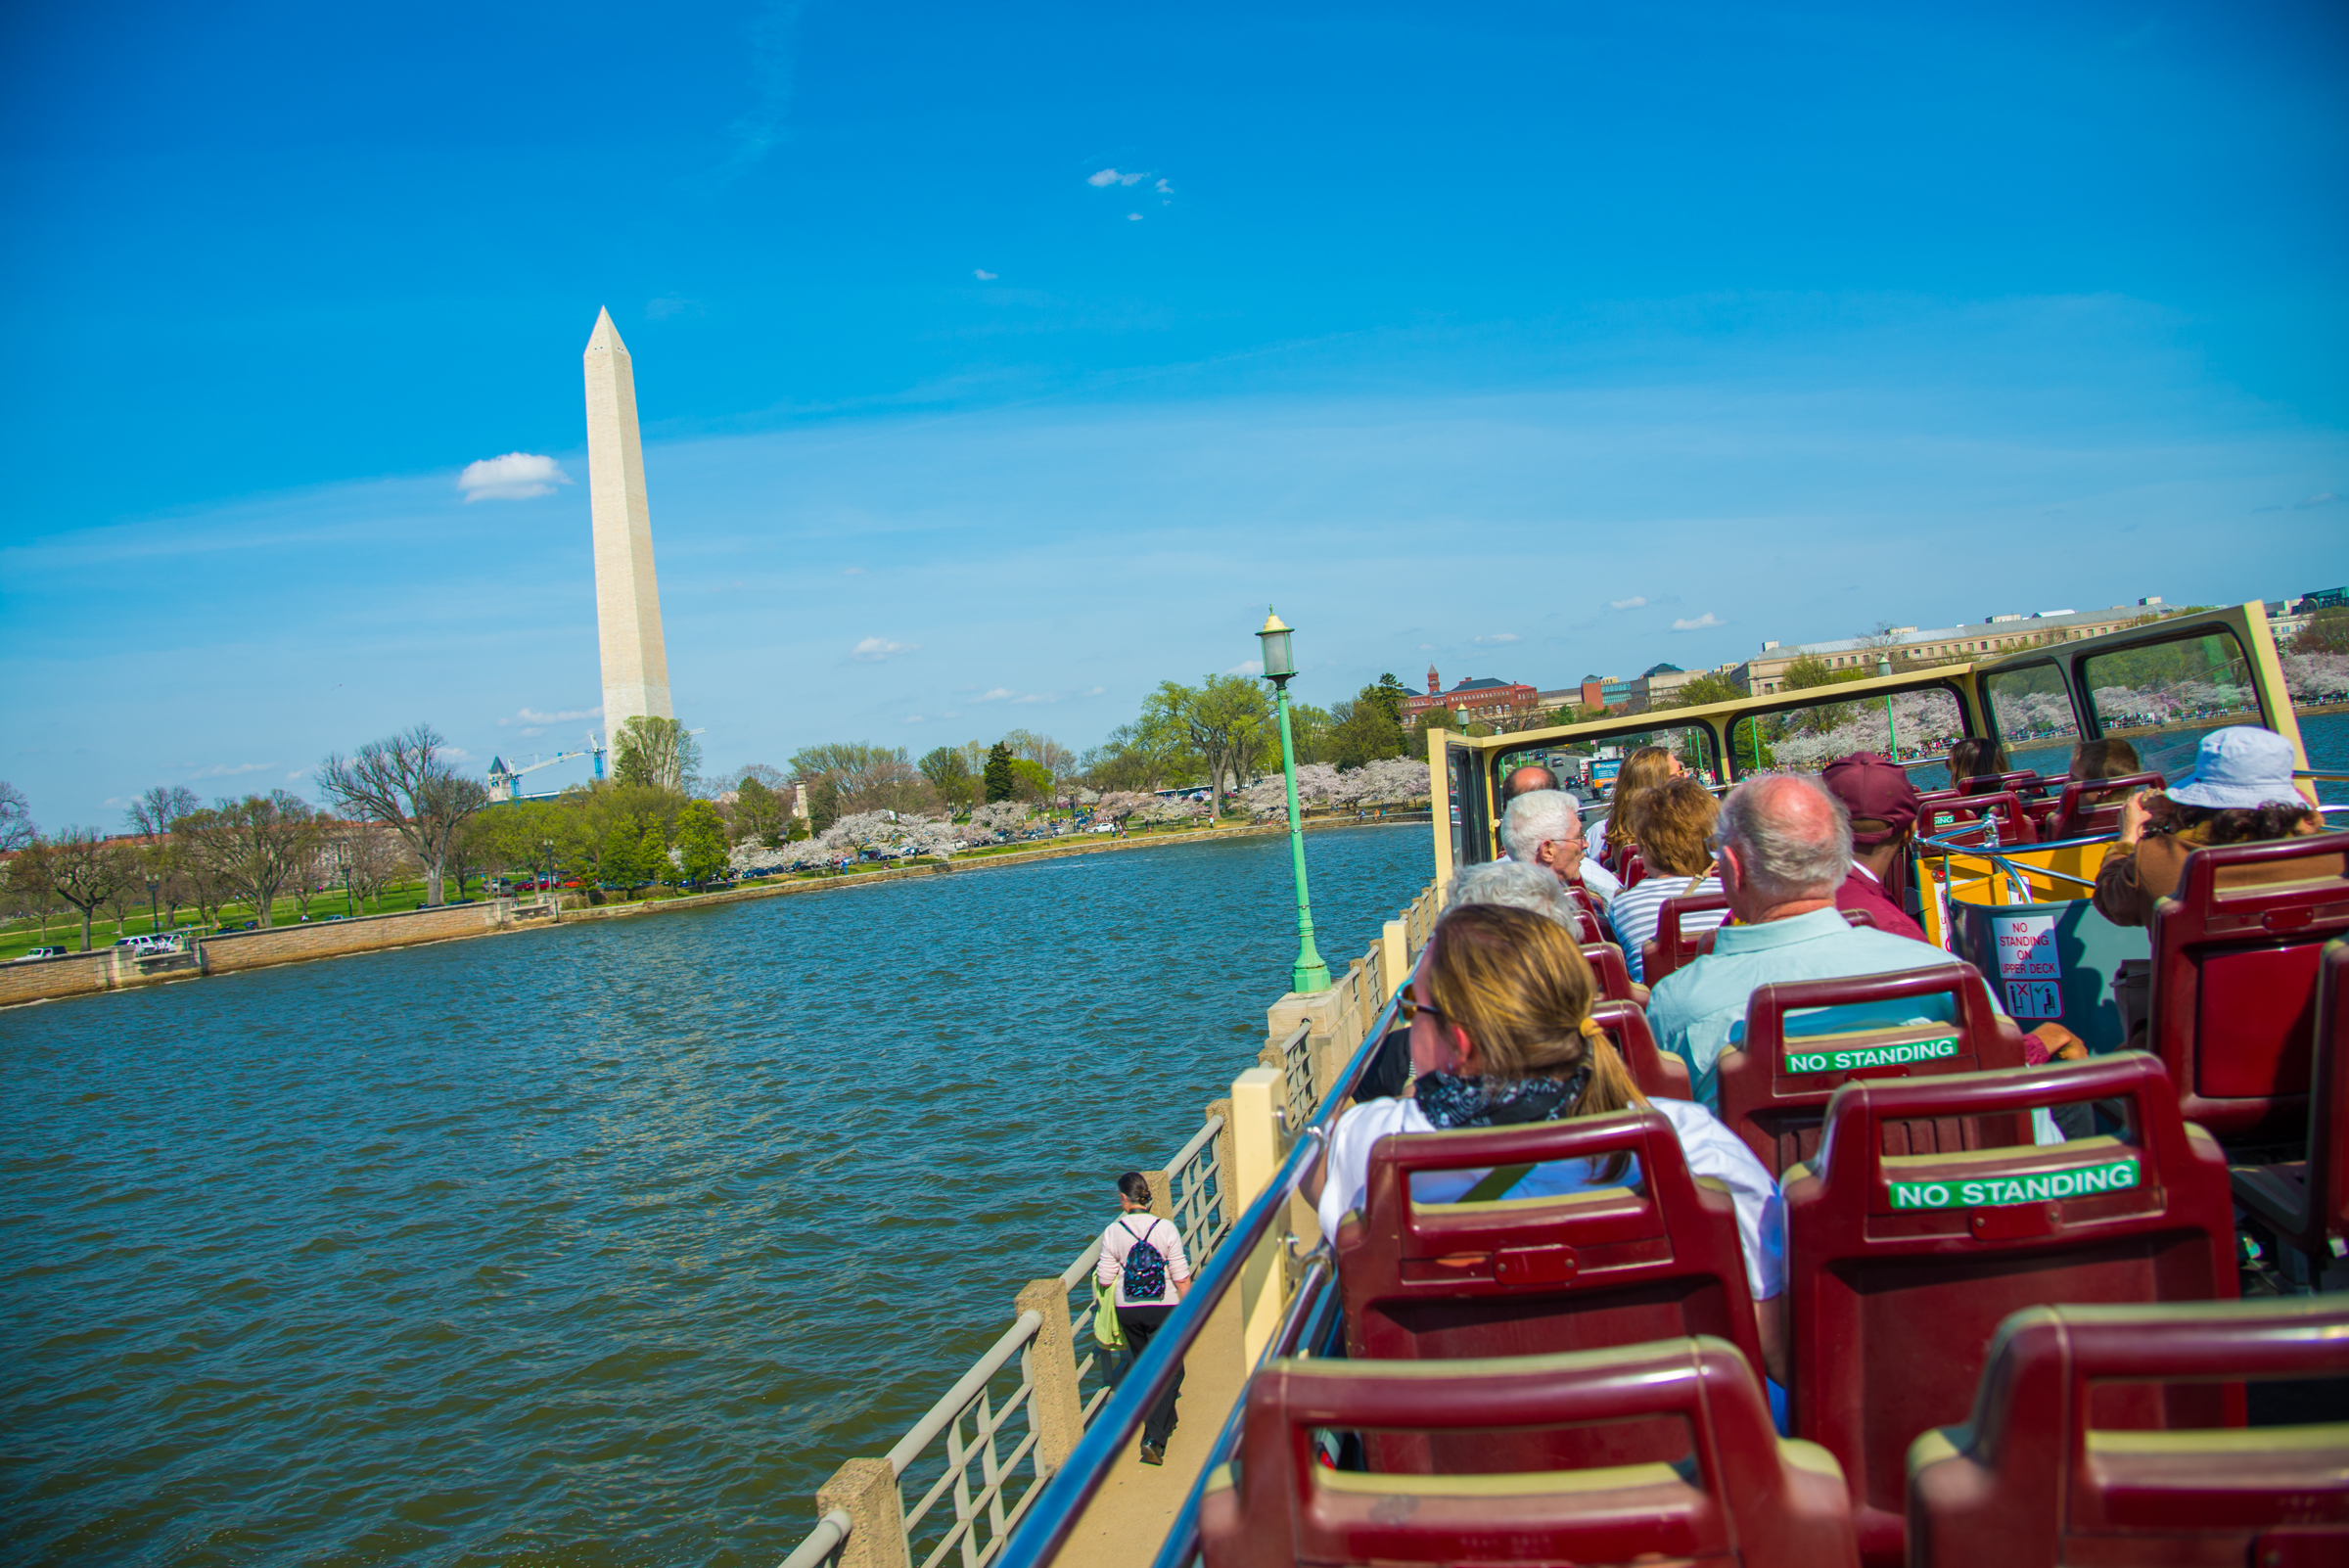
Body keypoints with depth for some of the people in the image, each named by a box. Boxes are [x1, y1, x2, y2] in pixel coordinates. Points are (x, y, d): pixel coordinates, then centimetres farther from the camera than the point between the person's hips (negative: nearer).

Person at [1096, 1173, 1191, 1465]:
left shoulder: (1112, 1232, -10)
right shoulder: (1166, 1228, -13)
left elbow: (1105, 1280, -7)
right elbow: (1182, 1277, -11)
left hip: (1128, 1311, 2)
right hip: (1164, 1309, -2)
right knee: (1170, 1370, 7)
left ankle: (1165, 1421, 38)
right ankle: (1153, 1437, -7)